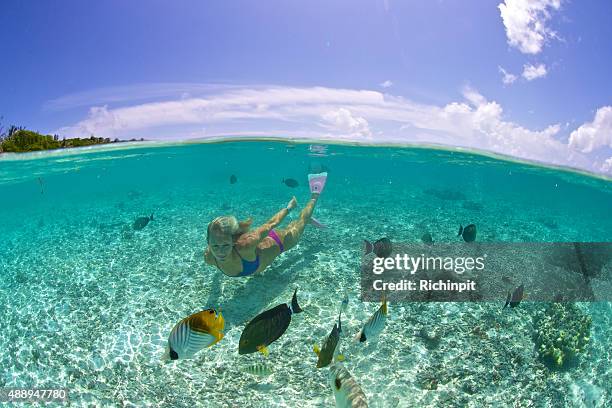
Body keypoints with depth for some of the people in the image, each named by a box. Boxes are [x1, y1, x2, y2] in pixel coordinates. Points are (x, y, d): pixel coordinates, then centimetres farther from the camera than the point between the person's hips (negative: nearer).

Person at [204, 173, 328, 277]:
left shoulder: (245, 244, -48)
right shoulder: (209, 257, -33)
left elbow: (270, 224, -32)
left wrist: (288, 208, -15)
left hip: (274, 242, -4)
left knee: (301, 223, 27)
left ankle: (314, 196, 51)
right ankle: (308, 219, 65)